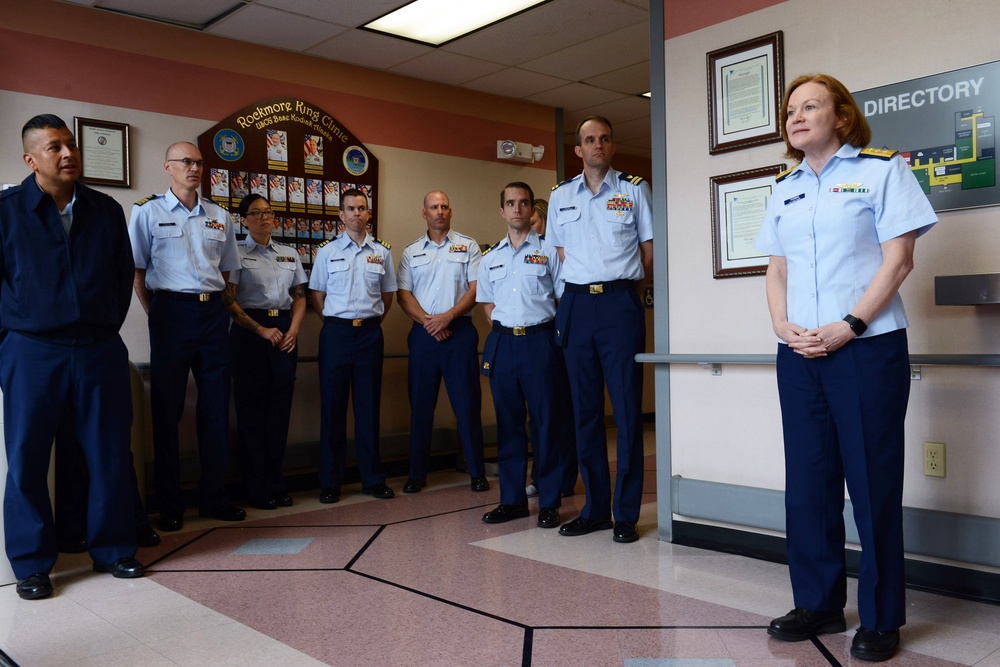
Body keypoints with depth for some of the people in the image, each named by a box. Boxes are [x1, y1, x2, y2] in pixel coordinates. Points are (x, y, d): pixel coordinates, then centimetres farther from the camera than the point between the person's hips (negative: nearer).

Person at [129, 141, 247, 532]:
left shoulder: (220, 217, 12)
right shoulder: (148, 212, 2)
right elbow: (136, 270, 1)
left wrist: (215, 305, 10)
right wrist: (156, 314, -2)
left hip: (213, 313, 4)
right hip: (172, 312, -4)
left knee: (216, 408, 7)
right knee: (167, 409, 2)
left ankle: (214, 497, 18)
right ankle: (169, 505, 11)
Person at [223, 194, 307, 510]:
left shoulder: (290, 253, 15)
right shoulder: (237, 252, 1)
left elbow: (300, 295, 16)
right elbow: (228, 301, -6)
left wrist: (293, 329, -1)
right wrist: (261, 330, -12)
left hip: (285, 332, 4)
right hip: (249, 331, -4)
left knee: (280, 408, 5)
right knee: (252, 409, -1)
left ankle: (276, 484, 14)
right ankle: (258, 490, 8)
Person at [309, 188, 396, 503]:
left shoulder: (382, 252, 8)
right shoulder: (327, 251, 4)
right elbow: (317, 295, 8)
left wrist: (373, 321, 7)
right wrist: (334, 322, 1)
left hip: (370, 333, 1)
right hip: (336, 332, -1)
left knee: (369, 405, 6)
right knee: (333, 406, 2)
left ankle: (372, 478, 15)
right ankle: (330, 481, 10)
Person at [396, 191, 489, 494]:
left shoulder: (468, 246, 6)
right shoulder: (411, 252, 12)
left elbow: (476, 288, -2)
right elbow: (403, 294, 5)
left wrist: (447, 316, -13)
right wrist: (427, 321, -10)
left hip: (460, 331, -2)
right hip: (423, 333, 2)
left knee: (468, 402, 0)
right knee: (420, 404, 5)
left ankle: (477, 472, 9)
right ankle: (417, 473, 14)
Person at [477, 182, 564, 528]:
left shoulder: (548, 252, 4)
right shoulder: (490, 258, 14)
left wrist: (552, 336, -5)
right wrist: (503, 332, 6)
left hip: (539, 340, -3)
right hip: (502, 342, 4)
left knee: (545, 419, -1)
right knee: (507, 421, 8)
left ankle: (549, 502, 8)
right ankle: (512, 499, 17)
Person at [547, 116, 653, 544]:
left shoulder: (634, 189, 7)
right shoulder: (560, 196, 14)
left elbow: (649, 249, 7)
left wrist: (629, 292, 4)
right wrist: (583, 290, 10)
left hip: (620, 303, -3)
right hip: (576, 305, 3)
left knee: (627, 407, -4)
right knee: (584, 408, 6)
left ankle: (626, 514, 4)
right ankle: (594, 510, 15)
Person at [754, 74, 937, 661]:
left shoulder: (882, 170, 1)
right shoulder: (785, 189, 16)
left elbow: (898, 260, -6)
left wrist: (849, 326, -16)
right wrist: (784, 326, -3)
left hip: (867, 347, -5)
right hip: (799, 353, 5)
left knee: (872, 481, 0)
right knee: (809, 480, 8)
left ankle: (881, 619, 12)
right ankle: (819, 603, 21)